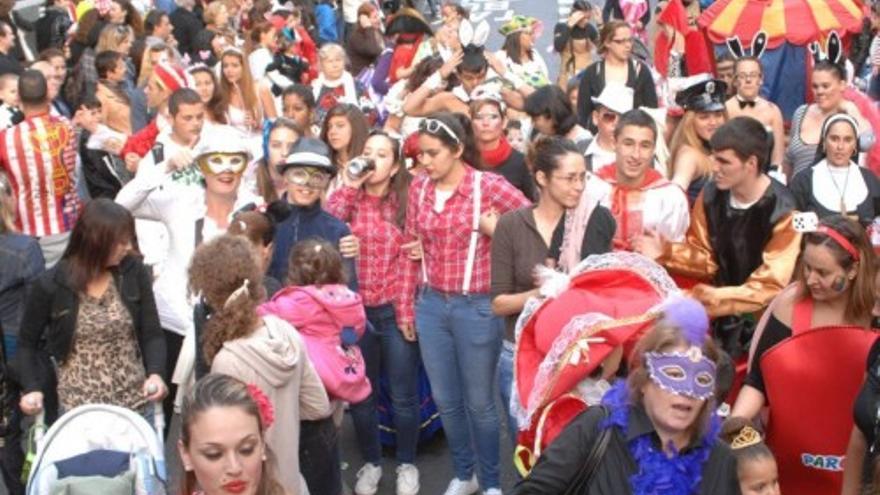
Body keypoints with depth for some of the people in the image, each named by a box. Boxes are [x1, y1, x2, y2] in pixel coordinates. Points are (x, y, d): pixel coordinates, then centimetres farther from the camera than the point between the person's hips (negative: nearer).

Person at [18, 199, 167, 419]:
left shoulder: (135, 272, -4)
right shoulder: (50, 285, -9)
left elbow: (151, 333, 0)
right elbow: (27, 343, 5)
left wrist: (156, 373, -17)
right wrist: (32, 388, -9)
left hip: (135, 402, 2)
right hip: (78, 408, -2)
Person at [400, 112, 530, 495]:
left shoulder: (489, 186, -12)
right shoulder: (418, 187, 2)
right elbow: (412, 250, 9)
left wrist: (496, 230, -14)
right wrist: (406, 305, 10)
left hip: (477, 307, -4)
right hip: (432, 306, 5)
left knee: (479, 402, 8)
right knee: (445, 401, 15)